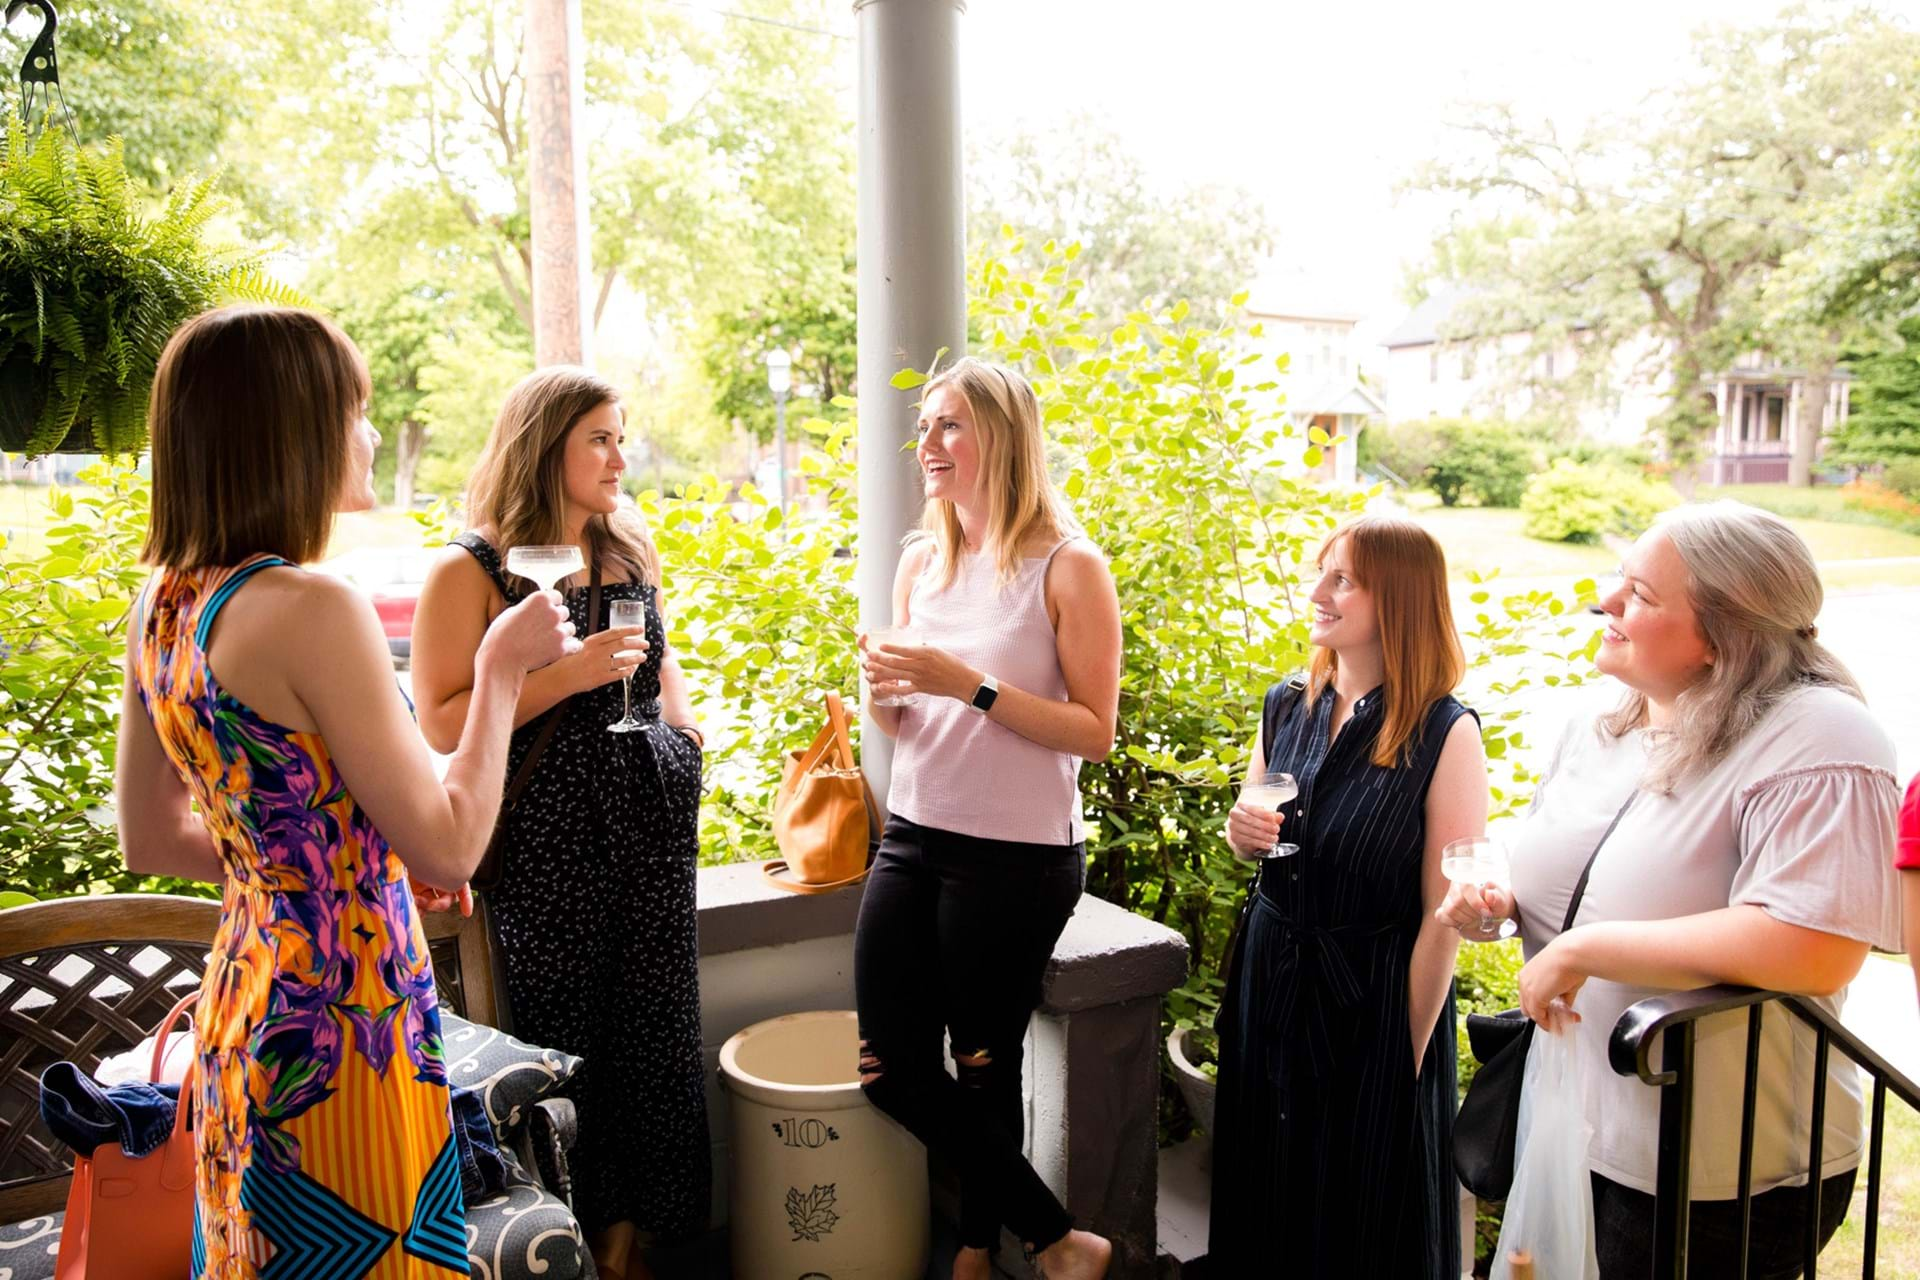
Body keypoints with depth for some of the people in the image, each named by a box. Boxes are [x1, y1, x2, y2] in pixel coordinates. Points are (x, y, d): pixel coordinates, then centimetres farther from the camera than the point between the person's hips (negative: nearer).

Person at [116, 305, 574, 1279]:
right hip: (341, 1026, -8)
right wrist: (502, 670, -10)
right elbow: (448, 848, -19)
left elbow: (152, 840, 11)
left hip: (241, 1006, 8)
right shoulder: (312, 610, -23)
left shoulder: (164, 604, 3)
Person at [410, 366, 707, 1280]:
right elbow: (443, 724, -13)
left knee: (657, 1031, 10)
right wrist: (567, 675, -21)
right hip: (548, 834, -5)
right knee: (570, 1040, 5)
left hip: (653, 818, 6)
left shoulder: (631, 551, 10)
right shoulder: (471, 571, -8)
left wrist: (686, 725, 9)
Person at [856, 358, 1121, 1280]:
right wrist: (884, 696, -8)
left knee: (984, 1065, 7)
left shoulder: (1068, 568, -9)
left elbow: (1095, 734, -13)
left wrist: (970, 684, -21)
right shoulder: (922, 562, 8)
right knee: (889, 1066, 5)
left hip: (1017, 858, -6)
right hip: (914, 839, 6)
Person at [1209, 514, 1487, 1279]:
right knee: (1266, 1191, 20)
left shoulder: (1445, 735, -17)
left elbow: (1444, 914, -15)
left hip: (1374, 999, -5)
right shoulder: (1287, 708, 1)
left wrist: (1410, 1053, -12)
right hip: (1270, 979, 5)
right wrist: (1242, 832, -8)